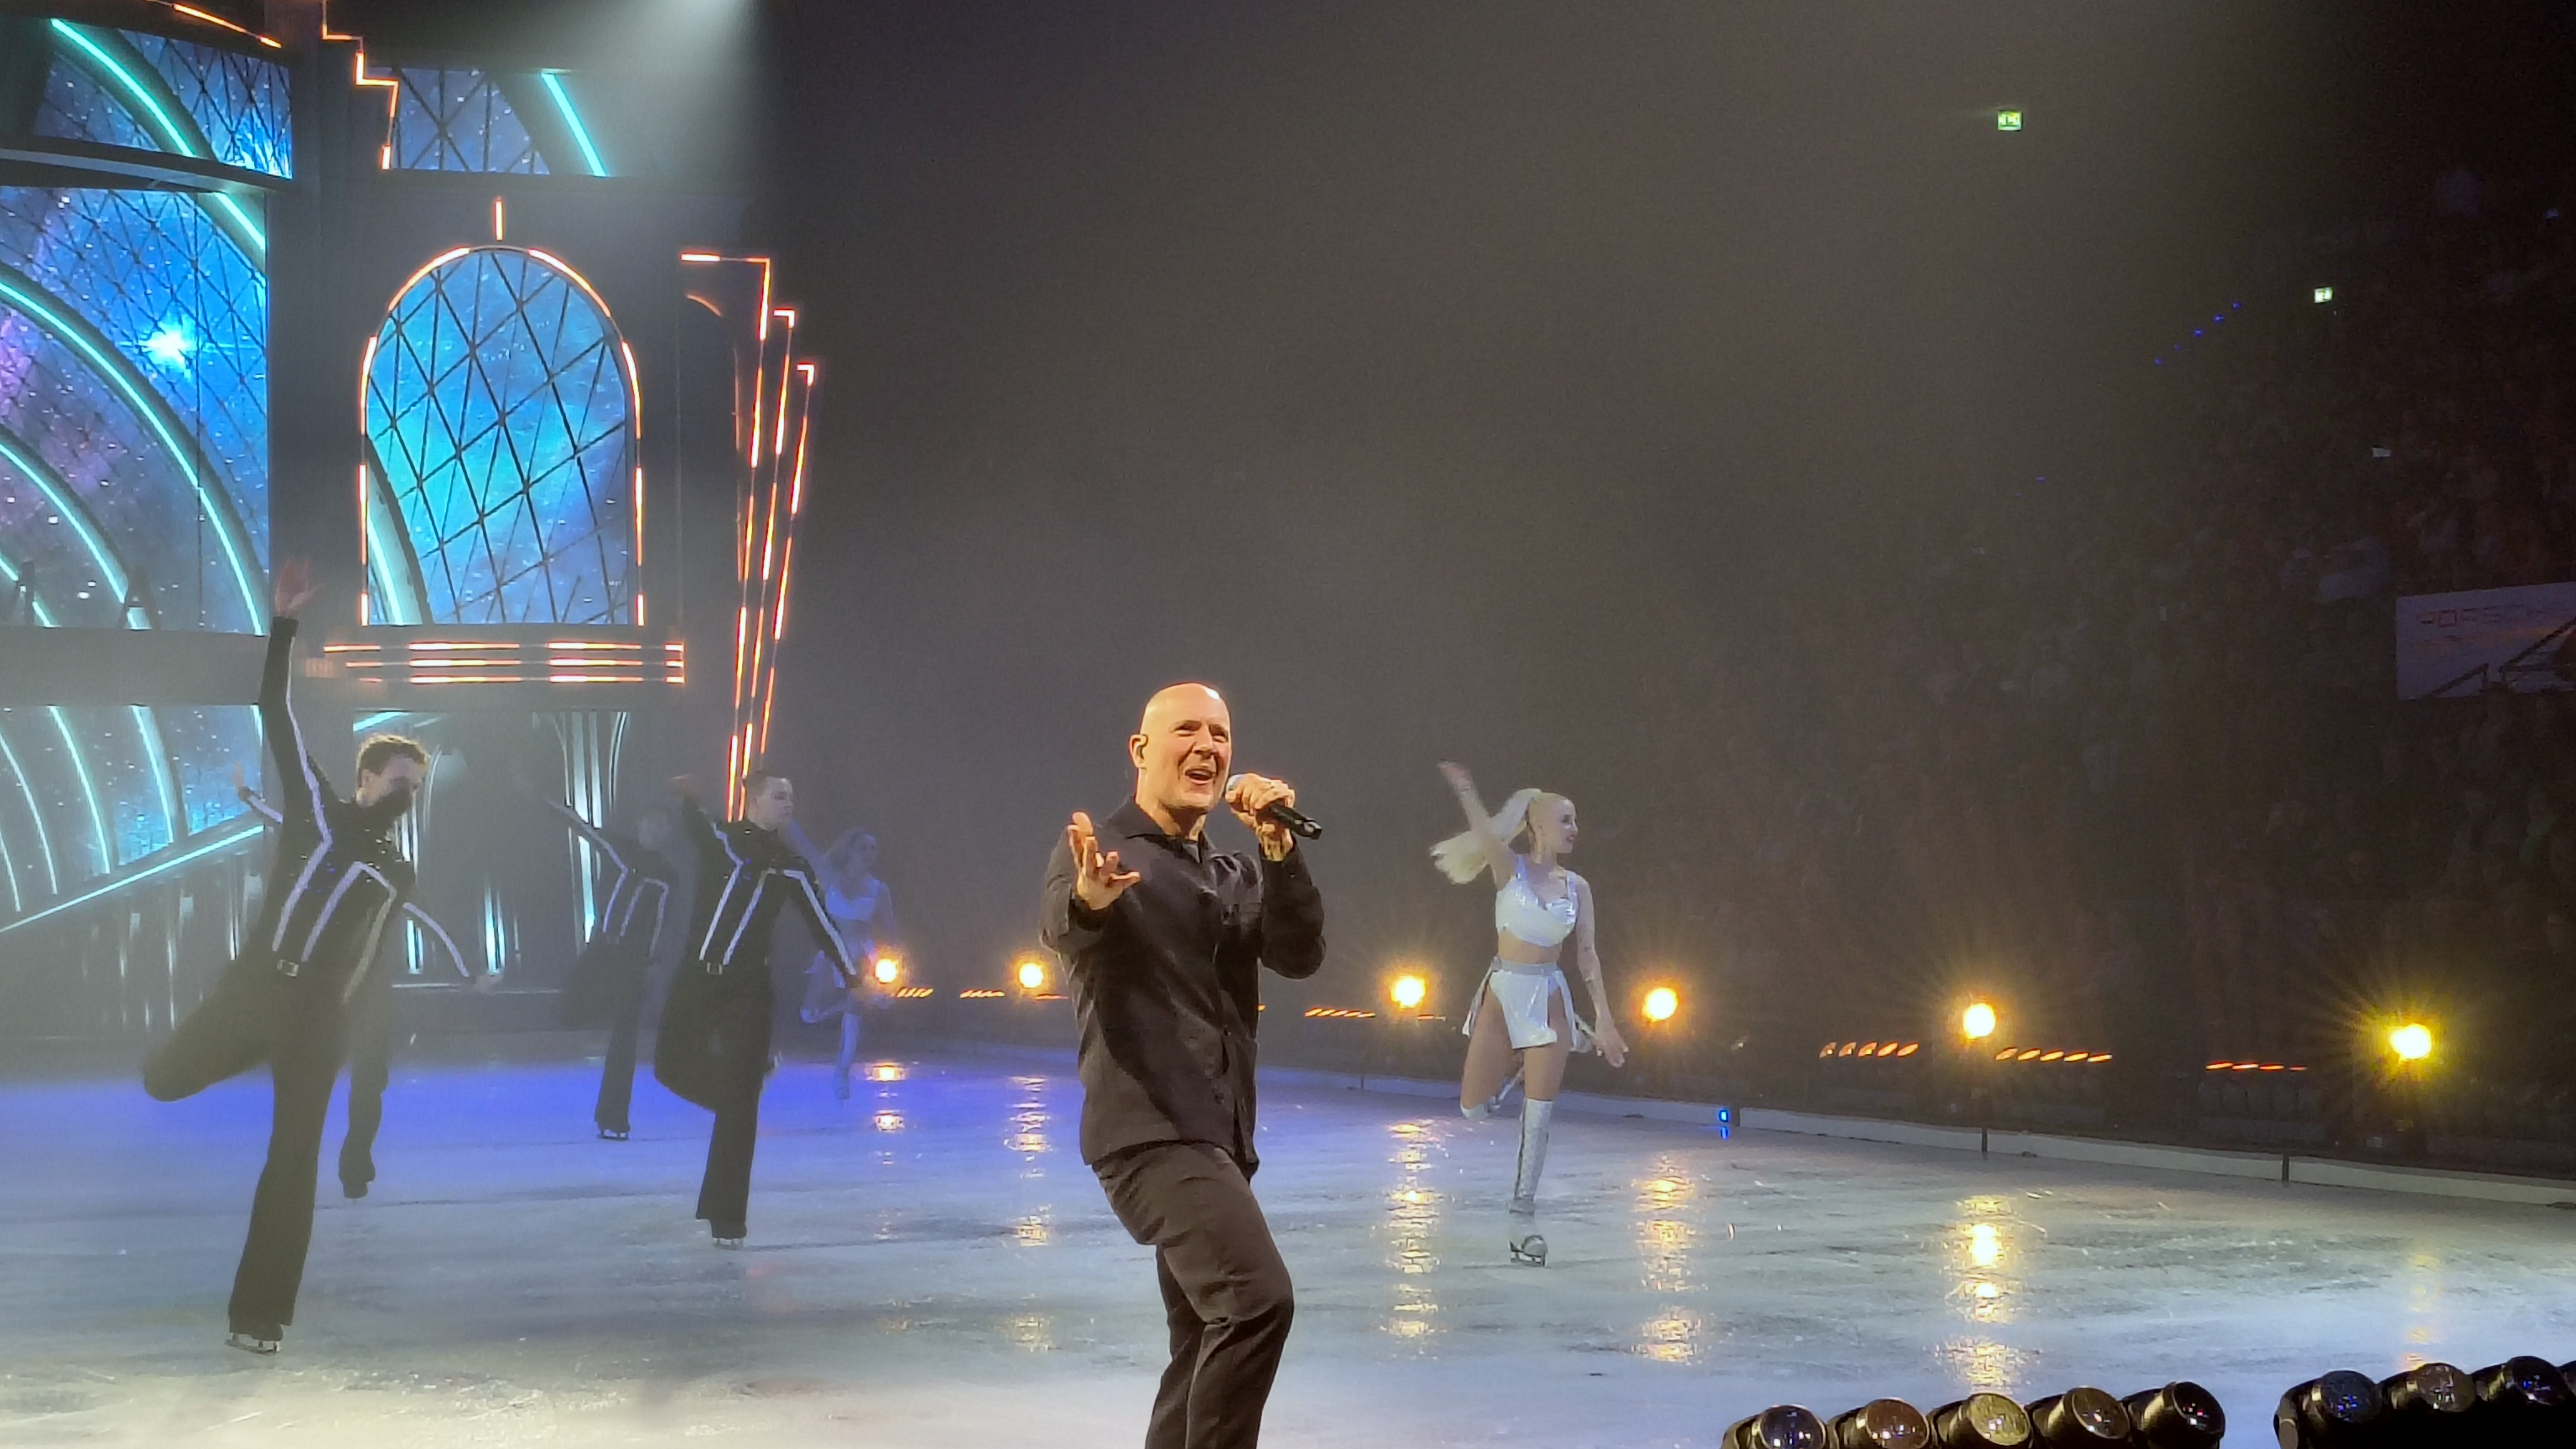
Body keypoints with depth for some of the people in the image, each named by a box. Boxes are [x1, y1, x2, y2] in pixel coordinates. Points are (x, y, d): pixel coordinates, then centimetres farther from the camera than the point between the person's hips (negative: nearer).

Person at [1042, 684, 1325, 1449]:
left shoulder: (1237, 876, 18)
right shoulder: (1100, 849, -3)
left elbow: (1301, 956, 1)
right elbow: (1058, 926, -26)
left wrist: (1280, 850, -14)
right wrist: (1090, 899, -50)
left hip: (1217, 1139, 8)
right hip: (1150, 1130, -8)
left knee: (1209, 1346, 12)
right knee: (1258, 1298, -25)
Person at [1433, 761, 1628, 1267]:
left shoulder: (1577, 887, 4)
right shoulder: (1510, 869, -4)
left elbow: (1586, 954, 6)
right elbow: (1487, 835, -25)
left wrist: (1604, 1020, 2)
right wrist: (1467, 794, -45)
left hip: (1550, 999, 2)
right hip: (1503, 992, -2)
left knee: (1539, 1114, -2)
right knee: (1474, 1106, 0)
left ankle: (1523, 1219, 7)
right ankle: (1515, 1068, 34)